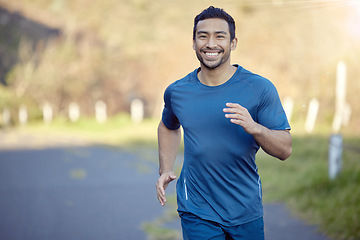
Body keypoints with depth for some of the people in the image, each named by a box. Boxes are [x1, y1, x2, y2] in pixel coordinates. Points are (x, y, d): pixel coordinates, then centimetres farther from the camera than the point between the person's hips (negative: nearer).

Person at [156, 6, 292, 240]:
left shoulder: (260, 89, -7)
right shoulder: (177, 92, 0)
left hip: (247, 212, 0)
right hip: (197, 212, 0)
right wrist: (166, 170, 9)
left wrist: (253, 127, -27)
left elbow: (285, 149, -9)